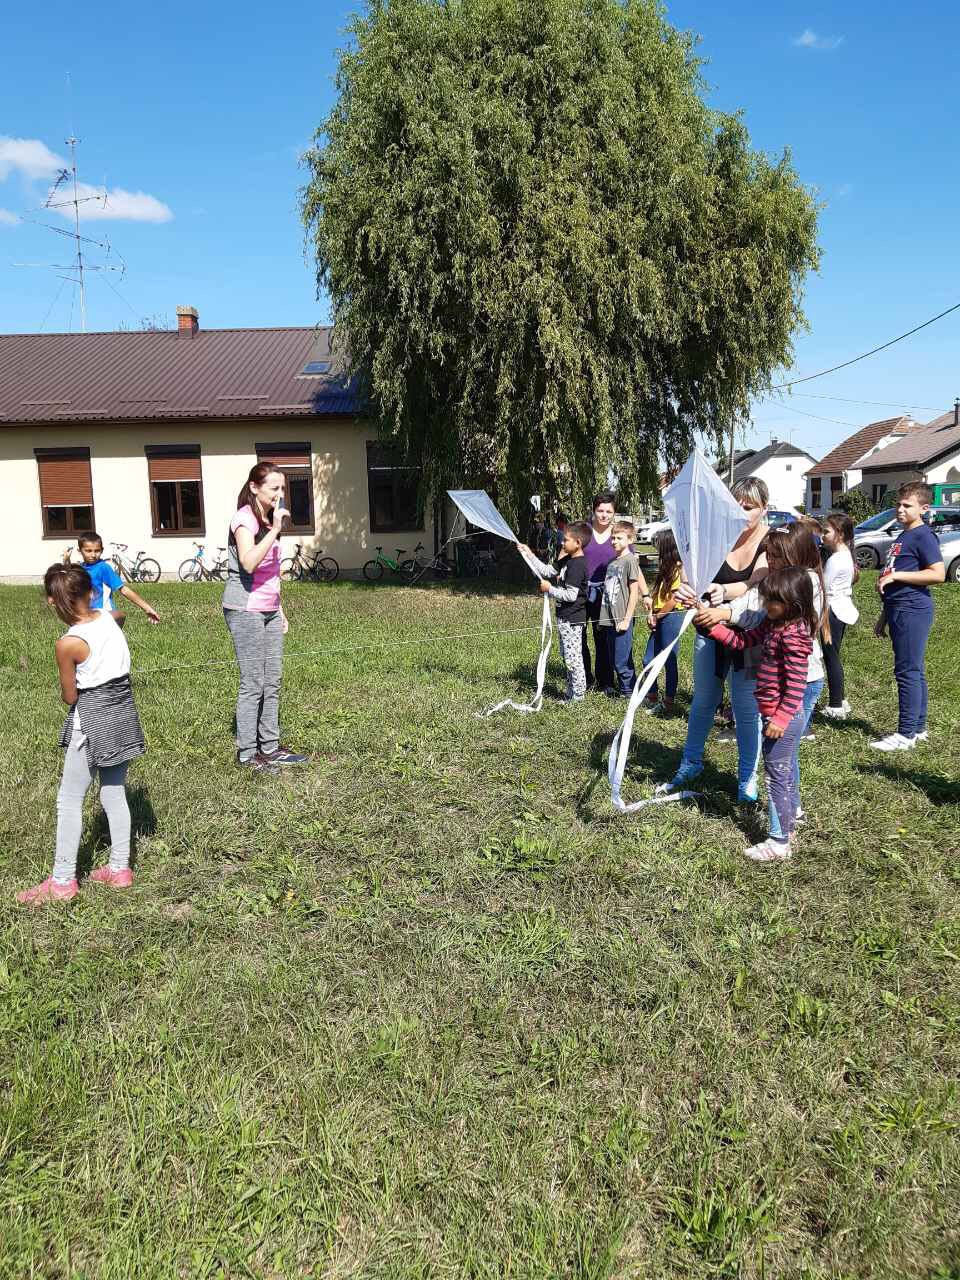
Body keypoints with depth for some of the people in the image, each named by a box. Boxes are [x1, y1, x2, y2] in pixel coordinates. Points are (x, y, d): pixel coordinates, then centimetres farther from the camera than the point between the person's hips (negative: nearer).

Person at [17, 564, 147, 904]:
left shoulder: (68, 644, -20)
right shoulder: (108, 618, -2)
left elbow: (69, 697, -8)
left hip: (92, 720, -7)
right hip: (123, 710, 7)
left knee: (69, 799, 5)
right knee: (115, 794, 16)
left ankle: (62, 881, 12)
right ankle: (119, 868, 25)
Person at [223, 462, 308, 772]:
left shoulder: (267, 519, 16)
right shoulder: (244, 519, -12)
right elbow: (249, 563, -29)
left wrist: (280, 609, 21)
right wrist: (275, 530, -28)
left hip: (269, 611, 9)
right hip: (245, 611, -9)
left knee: (272, 682, 10)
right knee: (253, 684, -5)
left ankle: (270, 746, 18)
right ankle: (247, 753, 5)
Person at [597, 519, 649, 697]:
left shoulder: (630, 560, -9)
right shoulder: (612, 561, 14)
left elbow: (634, 592, -11)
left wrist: (626, 619, -14)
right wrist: (602, 618, 16)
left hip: (622, 619, -8)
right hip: (609, 619, 8)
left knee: (621, 661, -4)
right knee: (612, 660, 14)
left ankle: (629, 691, 9)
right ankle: (616, 687, 26)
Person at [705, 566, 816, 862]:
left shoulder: (793, 635, -24)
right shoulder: (773, 624, 5)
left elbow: (796, 683, -25)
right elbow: (742, 641, 10)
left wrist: (781, 719, -25)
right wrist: (714, 626, -1)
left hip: (783, 717, -10)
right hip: (779, 715, 10)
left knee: (777, 776, -2)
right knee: (786, 773, 21)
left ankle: (779, 843, 7)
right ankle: (788, 825, 37)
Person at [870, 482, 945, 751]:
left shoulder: (923, 536, -10)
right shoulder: (903, 537, 19)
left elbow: (938, 574, -21)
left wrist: (895, 575, -19)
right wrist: (884, 617, 23)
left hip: (913, 611, -10)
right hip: (900, 612, 10)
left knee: (908, 671, -7)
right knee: (914, 672, 13)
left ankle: (906, 734, -3)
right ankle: (918, 728, 21)